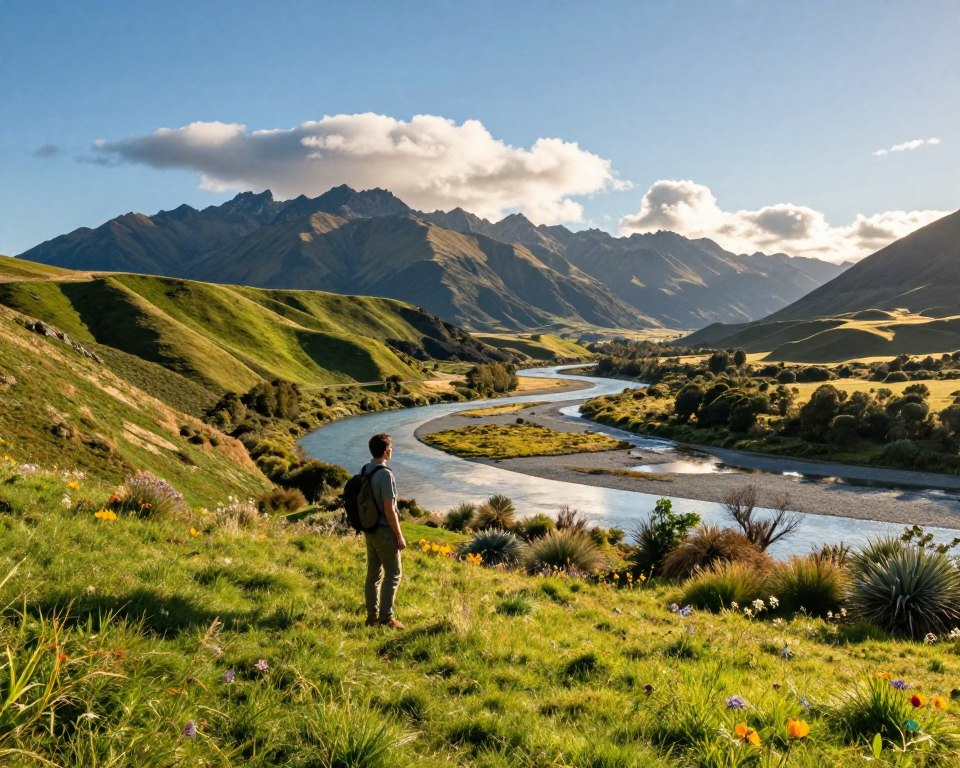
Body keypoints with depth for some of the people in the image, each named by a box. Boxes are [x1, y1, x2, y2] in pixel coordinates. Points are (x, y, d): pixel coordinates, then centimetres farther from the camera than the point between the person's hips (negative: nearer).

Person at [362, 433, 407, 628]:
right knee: (393, 573, 2)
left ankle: (372, 616, 20)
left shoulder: (364, 471, 4)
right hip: (384, 531, -8)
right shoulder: (385, 475, -21)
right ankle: (386, 617, 3)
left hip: (369, 530, 8)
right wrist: (400, 536, -14)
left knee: (374, 573, 14)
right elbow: (389, 510, -21)